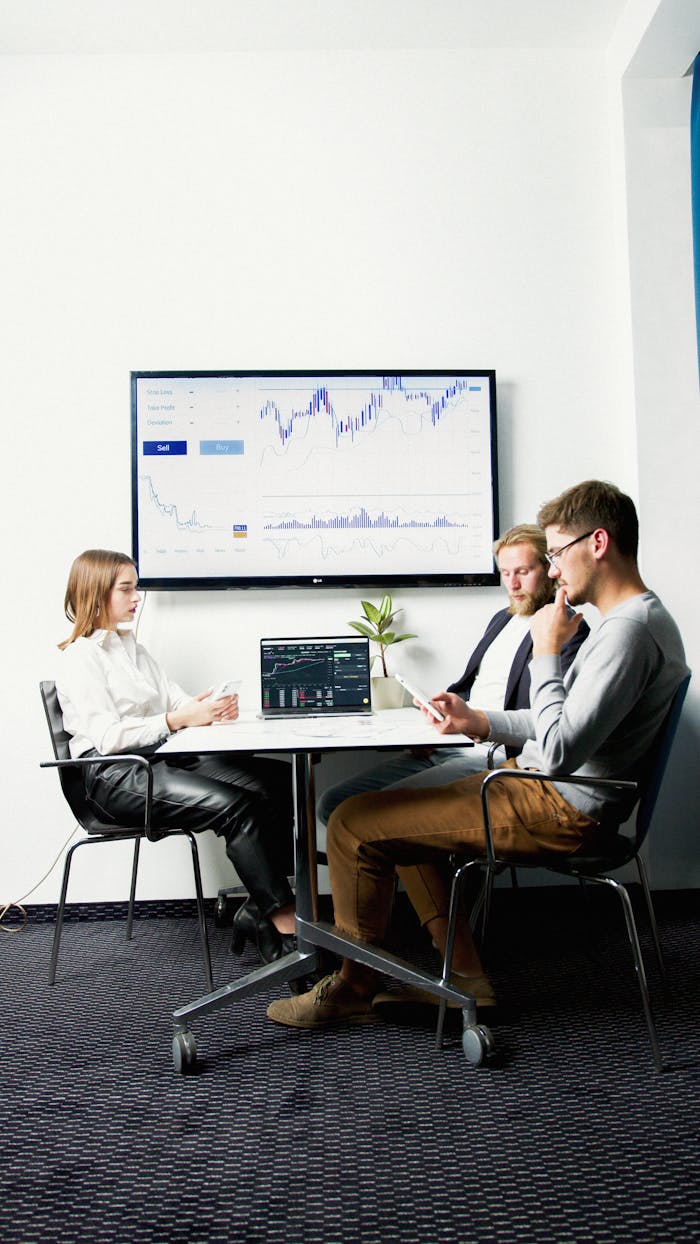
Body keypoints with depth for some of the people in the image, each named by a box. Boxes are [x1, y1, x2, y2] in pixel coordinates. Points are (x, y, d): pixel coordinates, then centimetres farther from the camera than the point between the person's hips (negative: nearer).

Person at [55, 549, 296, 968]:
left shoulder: (133, 648, 22)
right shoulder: (80, 658, -4)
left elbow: (176, 702, 14)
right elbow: (107, 736, -16)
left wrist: (210, 710, -8)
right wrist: (178, 719, -24)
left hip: (162, 759, 8)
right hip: (115, 777, -8)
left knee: (277, 780, -12)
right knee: (235, 804, -28)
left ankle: (258, 911, -10)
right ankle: (286, 926, -17)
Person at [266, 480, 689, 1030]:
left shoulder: (630, 629, -21)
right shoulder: (633, 618, 13)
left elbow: (559, 751, -26)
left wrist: (546, 653, -16)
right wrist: (478, 721, 6)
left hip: (561, 809, -11)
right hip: (553, 790, 11)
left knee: (355, 822, -10)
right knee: (403, 807, 20)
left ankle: (355, 987, 10)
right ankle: (462, 974, 17)